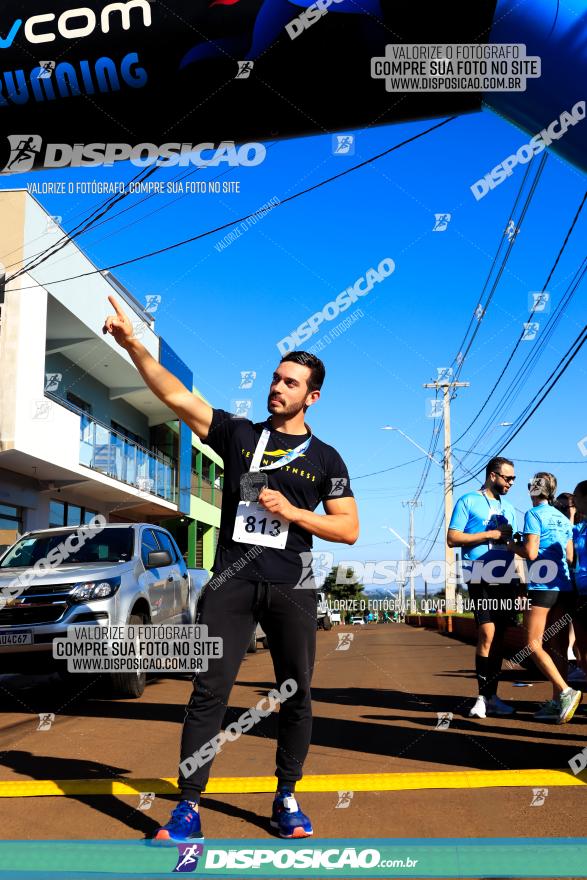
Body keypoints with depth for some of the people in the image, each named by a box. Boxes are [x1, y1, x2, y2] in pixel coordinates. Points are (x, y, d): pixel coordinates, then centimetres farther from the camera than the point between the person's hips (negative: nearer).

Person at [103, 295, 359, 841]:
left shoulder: (325, 458, 8)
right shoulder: (239, 434, 8)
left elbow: (349, 529, 4)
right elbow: (175, 395, -3)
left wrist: (293, 512, -10)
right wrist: (132, 344, -15)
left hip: (291, 589, 1)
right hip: (231, 582, 0)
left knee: (296, 695, 8)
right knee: (209, 690, -5)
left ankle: (286, 797, 25)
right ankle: (189, 806, 3)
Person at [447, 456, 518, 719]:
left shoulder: (508, 507, 21)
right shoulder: (468, 501, 2)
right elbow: (452, 538, -6)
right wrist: (491, 534, -9)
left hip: (506, 578, 6)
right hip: (482, 578, -6)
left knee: (498, 637, 8)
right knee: (487, 633, -15)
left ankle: (491, 695, 15)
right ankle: (484, 697, -7)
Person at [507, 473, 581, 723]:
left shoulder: (534, 514, -6)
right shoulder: (563, 518, 16)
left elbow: (530, 553, -14)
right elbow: (570, 556, 17)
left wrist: (511, 545, 4)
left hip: (542, 586, -7)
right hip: (565, 587, 7)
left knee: (534, 644, -4)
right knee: (557, 646, 8)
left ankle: (566, 692, -16)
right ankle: (557, 703, 9)